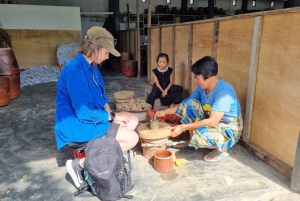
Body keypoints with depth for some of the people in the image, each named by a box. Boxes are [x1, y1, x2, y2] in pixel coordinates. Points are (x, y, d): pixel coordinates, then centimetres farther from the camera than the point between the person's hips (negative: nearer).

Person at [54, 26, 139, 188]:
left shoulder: (91, 67, 6)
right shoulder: (75, 70, -25)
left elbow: (100, 96, 16)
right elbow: (85, 113, -27)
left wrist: (109, 112, -3)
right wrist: (112, 116, -13)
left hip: (91, 116, 10)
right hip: (76, 125, -10)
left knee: (133, 120, 9)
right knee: (132, 138, -14)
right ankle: (80, 164, -6)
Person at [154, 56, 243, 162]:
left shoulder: (224, 91, -30)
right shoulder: (202, 87, -6)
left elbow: (213, 122, -35)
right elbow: (187, 104, 5)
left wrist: (183, 127, -33)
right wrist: (165, 112, -4)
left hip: (229, 130, -7)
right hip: (211, 121, 8)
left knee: (200, 134, -37)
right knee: (189, 102, -10)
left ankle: (221, 149, -2)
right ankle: (191, 140, 5)